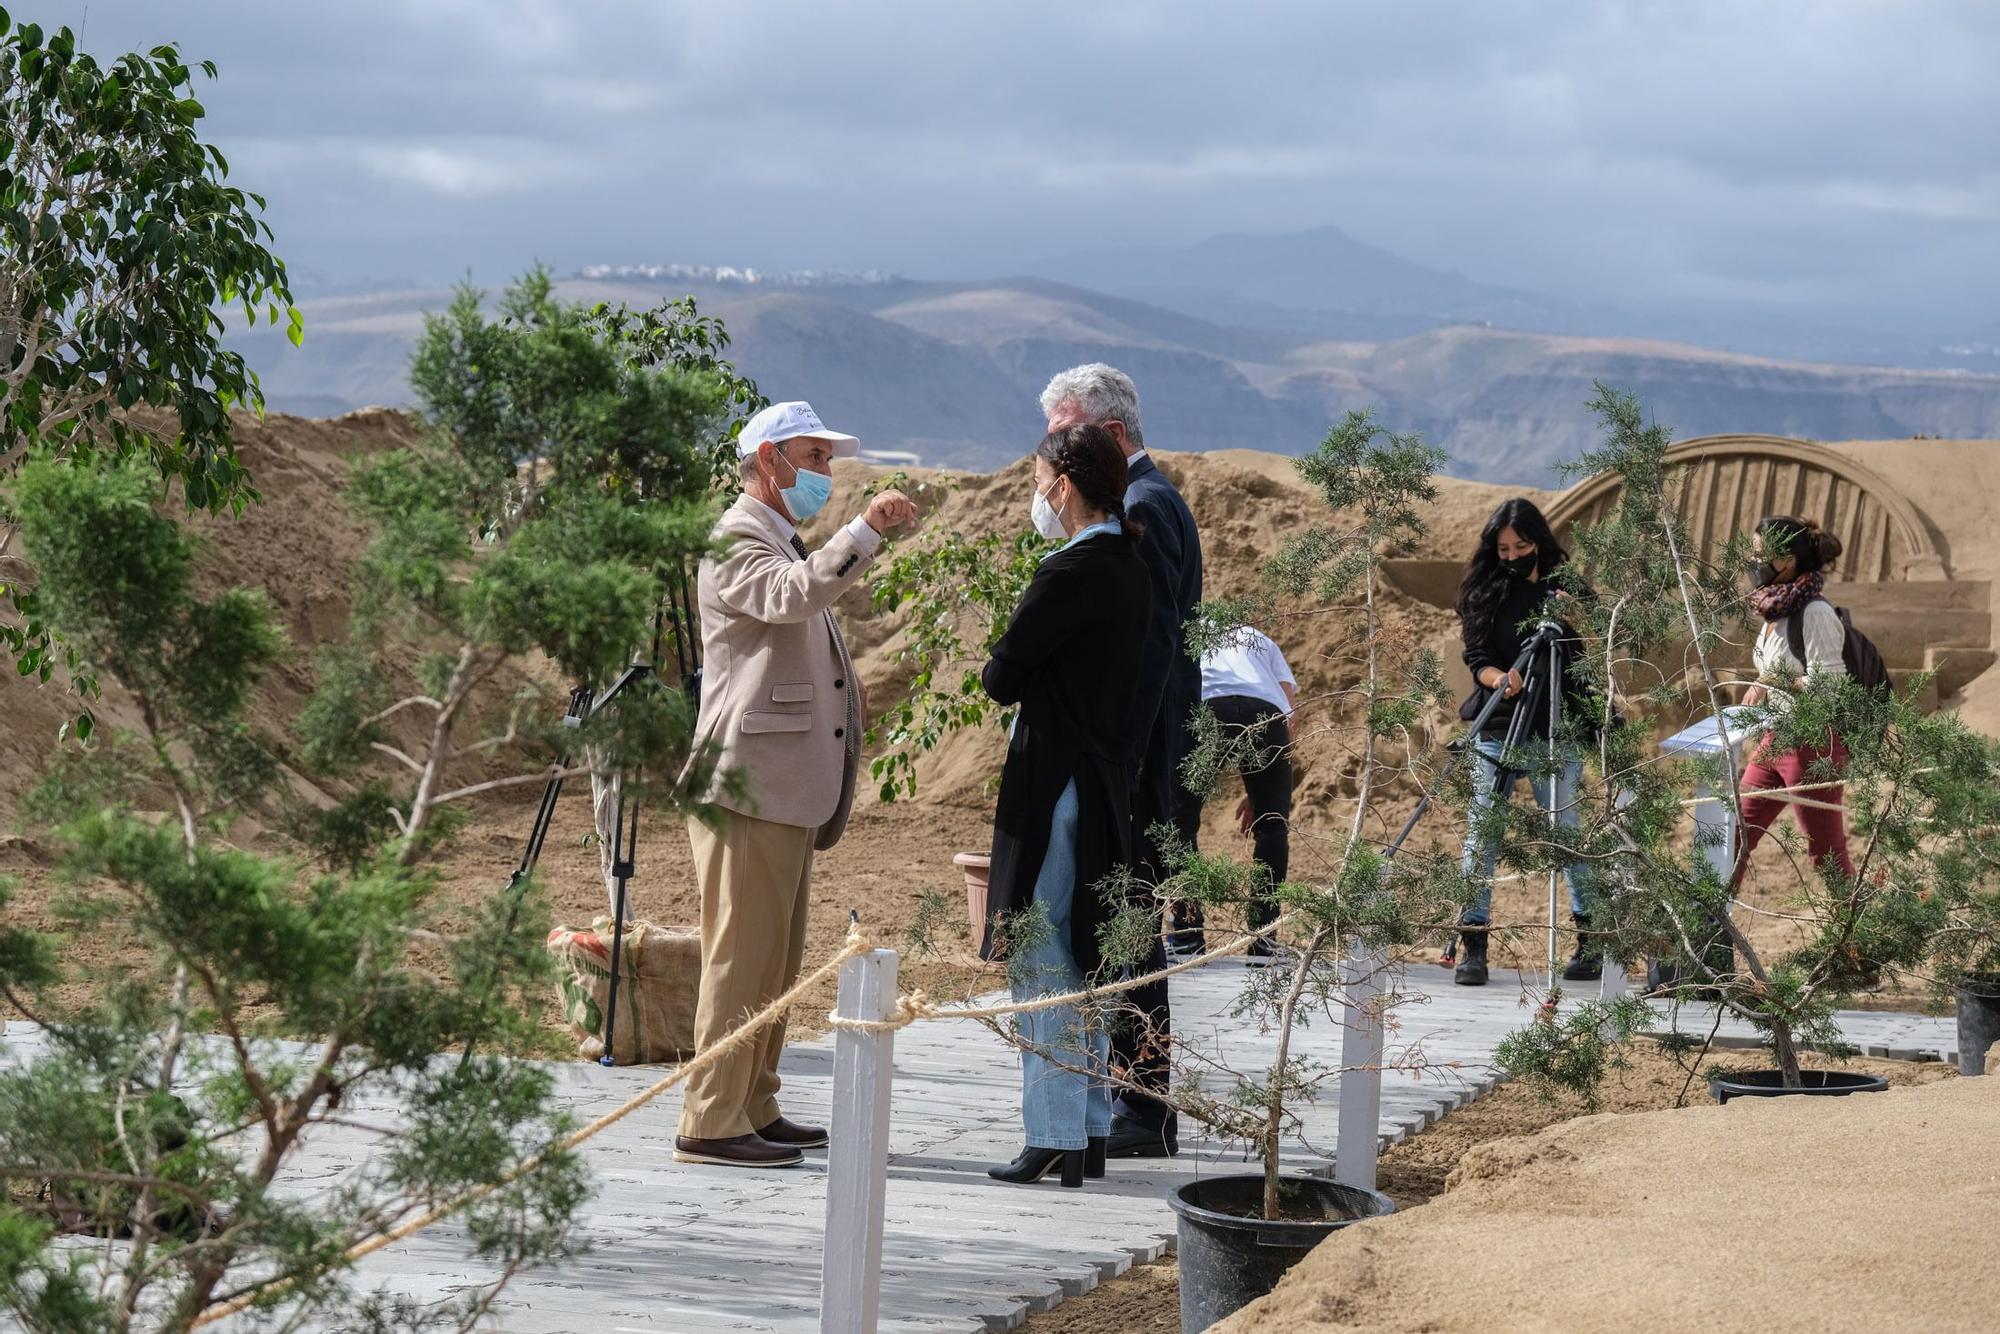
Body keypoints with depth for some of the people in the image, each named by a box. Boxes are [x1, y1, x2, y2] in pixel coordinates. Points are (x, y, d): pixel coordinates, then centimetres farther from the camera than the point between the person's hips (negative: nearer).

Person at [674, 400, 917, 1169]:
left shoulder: (788, 546, 24)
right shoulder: (735, 542, -10)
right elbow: (797, 593, -31)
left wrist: (844, 694, 24)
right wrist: (866, 530, -37)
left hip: (788, 792, 10)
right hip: (748, 787, -10)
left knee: (776, 962, 13)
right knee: (741, 959, -10)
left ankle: (755, 1111, 19)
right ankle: (711, 1125, -7)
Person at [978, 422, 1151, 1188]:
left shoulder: (1070, 574, -17)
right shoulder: (1130, 571, 11)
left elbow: (1001, 679, -12)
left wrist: (1002, 675, 8)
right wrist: (1033, 681, 9)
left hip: (1054, 786, -9)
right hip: (1105, 785, 9)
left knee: (1045, 967, -4)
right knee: (1084, 964, 15)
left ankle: (1055, 1141, -1)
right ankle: (1090, 1132, 20)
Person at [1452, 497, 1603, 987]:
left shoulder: (1564, 588, 3)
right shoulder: (1483, 590, 5)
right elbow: (1476, 657, -1)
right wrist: (1499, 678, -23)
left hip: (1555, 730, -1)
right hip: (1496, 729, 2)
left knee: (1567, 831, -2)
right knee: (1482, 832, -4)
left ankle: (1592, 942, 8)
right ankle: (1472, 945, -2)